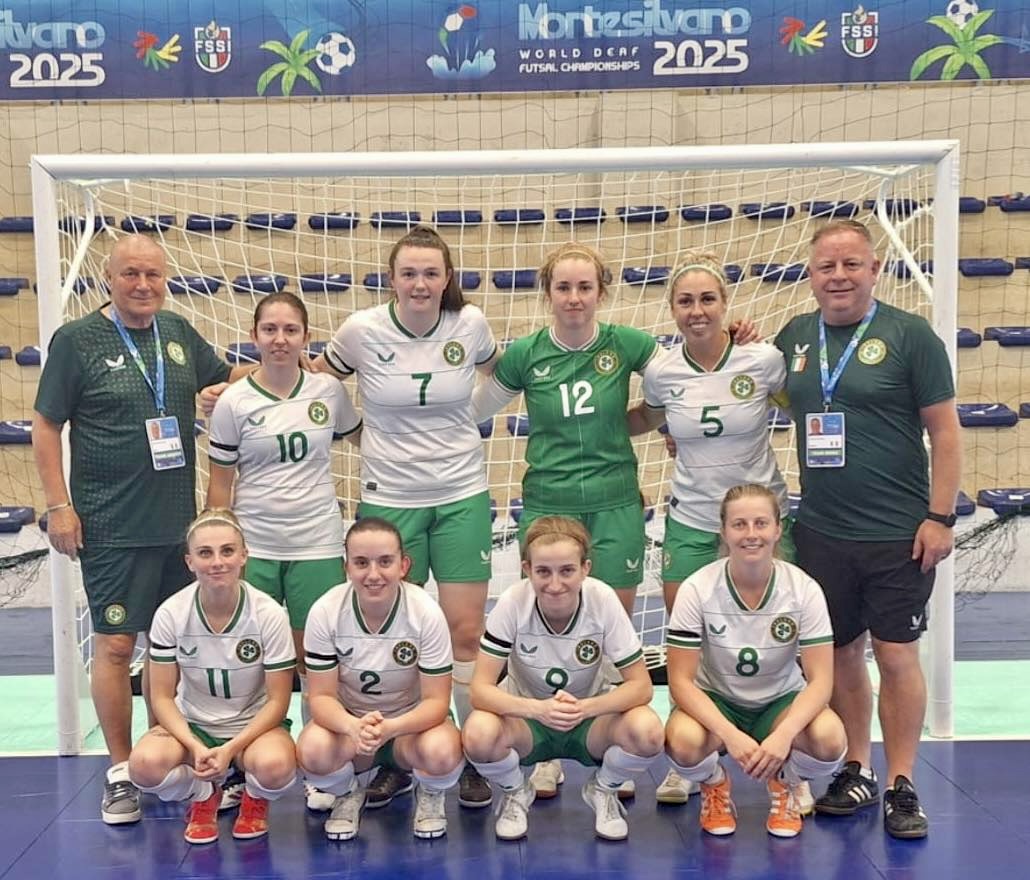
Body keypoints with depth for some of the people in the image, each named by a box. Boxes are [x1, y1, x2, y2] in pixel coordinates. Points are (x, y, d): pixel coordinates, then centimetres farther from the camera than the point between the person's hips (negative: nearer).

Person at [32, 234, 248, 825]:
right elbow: (45, 426, -3)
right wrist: (59, 505, -8)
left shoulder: (178, 332, 7)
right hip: (111, 528, -4)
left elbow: (228, 376, 22)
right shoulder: (77, 340, -5)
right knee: (115, 644, 0)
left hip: (179, 522, 5)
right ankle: (121, 773, 15)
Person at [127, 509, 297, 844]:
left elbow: (277, 700, -12)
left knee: (275, 766, -36)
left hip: (254, 725, -1)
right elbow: (162, 696, -7)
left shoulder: (269, 614, -17)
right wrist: (195, 746, -23)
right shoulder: (170, 614, -13)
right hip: (191, 725, 2)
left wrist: (231, 748, -24)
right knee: (145, 764, -31)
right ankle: (203, 796, 5)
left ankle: (255, 799, 4)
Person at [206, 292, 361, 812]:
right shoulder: (233, 403, -3)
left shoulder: (328, 391, 1)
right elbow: (219, 483, 1)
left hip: (317, 545, 1)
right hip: (252, 548, -1)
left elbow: (361, 436, 20)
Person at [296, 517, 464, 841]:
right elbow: (321, 696, -14)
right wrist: (354, 727, -38)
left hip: (411, 721, -1)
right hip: (348, 721, 1)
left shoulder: (427, 614, -21)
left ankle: (430, 796, 4)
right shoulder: (324, 613, -18)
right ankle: (347, 795, 4)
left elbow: (436, 701, -18)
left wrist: (390, 728, -39)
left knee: (442, 752, -35)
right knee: (312, 750, -33)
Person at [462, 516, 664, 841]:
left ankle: (603, 790, 5)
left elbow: (641, 684, -17)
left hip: (590, 718, 1)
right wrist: (538, 708, -40)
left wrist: (586, 708, -36)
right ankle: (515, 793, 3)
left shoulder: (603, 600, -21)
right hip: (527, 717, 0)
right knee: (478, 735, -33)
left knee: (647, 731, -30)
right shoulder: (512, 603, -22)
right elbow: (480, 689, -22)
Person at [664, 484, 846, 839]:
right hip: (714, 702, -1)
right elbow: (681, 680, -18)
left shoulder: (804, 589, -15)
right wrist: (730, 735, -33)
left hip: (781, 702, 1)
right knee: (683, 741, -35)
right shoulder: (697, 589, -18)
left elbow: (820, 679, -16)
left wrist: (784, 734, -34)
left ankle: (785, 785, 6)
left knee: (829, 739, -31)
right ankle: (714, 786, 5)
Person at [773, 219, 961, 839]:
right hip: (821, 531, 4)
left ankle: (902, 786, 19)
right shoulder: (795, 336, 5)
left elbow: (945, 429, -6)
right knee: (842, 652, 13)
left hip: (898, 533, -4)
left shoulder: (910, 334, -6)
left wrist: (940, 516, -10)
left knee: (897, 655, 3)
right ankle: (858, 772, 29)